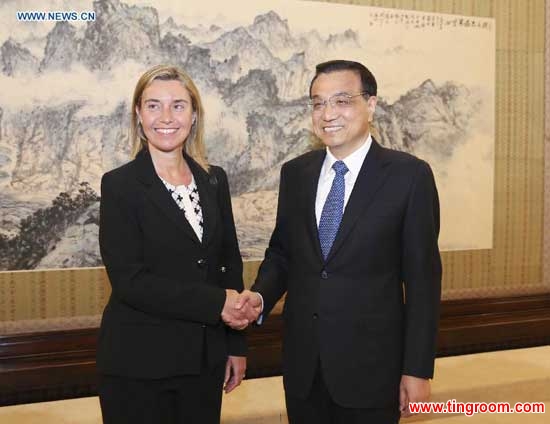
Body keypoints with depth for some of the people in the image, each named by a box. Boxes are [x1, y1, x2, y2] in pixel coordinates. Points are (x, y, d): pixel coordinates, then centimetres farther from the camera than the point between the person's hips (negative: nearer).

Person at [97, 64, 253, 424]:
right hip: (138, 365, -4)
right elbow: (129, 280, -16)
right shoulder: (120, 185, -9)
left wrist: (236, 345, 8)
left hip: (205, 358, 4)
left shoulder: (214, 180, 5)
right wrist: (216, 303, -18)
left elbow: (230, 263, 10)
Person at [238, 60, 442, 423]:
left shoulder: (409, 175, -8)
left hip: (370, 365, -3)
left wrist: (418, 369, -8)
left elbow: (422, 277, -8)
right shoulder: (295, 172, 4)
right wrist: (260, 296, -8)